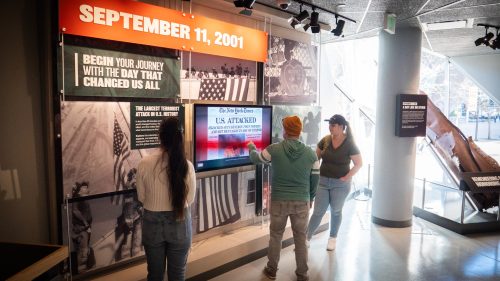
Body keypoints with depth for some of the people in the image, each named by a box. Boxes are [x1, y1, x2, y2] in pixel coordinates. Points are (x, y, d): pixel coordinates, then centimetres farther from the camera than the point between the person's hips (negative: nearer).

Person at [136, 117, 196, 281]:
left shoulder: (145, 164, -15)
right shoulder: (187, 166, -16)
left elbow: (141, 198, -1)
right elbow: (190, 199, -3)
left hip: (152, 223, 1)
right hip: (179, 224, 0)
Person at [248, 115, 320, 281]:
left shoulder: (274, 149, -11)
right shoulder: (310, 153, -6)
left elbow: (256, 159, 8)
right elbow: (315, 179, 4)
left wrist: (251, 148, 30)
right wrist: (310, 198, 20)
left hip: (279, 201, -1)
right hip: (302, 202, 1)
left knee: (275, 236, 17)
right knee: (300, 238, 14)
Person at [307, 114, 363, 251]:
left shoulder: (349, 144, -12)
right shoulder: (325, 140, -3)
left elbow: (358, 164, -8)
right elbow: (316, 158, 8)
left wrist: (347, 177, -13)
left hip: (340, 184, -2)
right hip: (323, 181, 2)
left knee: (336, 211, 13)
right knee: (318, 211, 4)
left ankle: (332, 238, 33)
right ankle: (306, 239, 14)